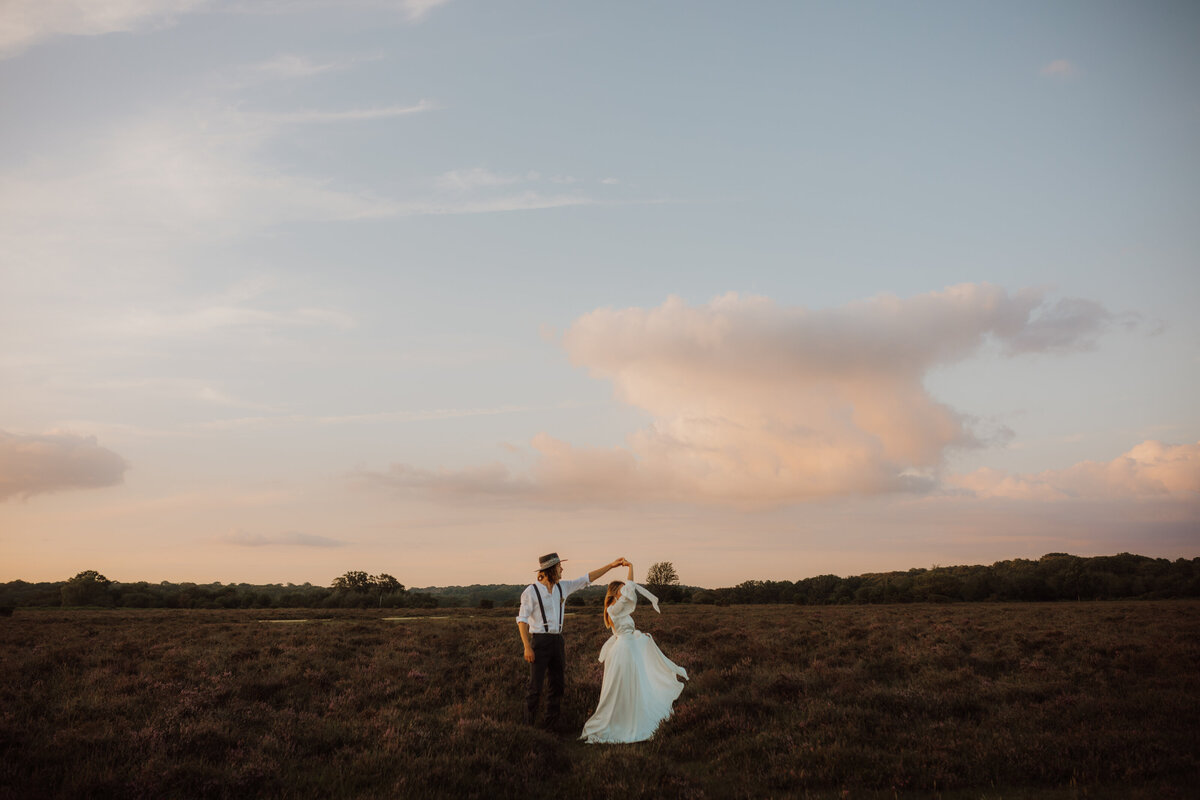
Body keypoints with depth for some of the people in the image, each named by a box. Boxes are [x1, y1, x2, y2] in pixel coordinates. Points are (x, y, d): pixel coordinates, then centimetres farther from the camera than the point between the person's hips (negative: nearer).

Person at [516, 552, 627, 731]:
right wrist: (527, 647, -17)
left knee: (557, 683, 9)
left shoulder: (562, 587, 8)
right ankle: (529, 724, 3)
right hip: (539, 641, -6)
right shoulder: (531, 592, -9)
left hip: (557, 641, 7)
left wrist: (611, 565, 12)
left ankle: (552, 722, 19)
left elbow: (587, 579, 14)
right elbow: (522, 620, -9)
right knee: (535, 686, -6)